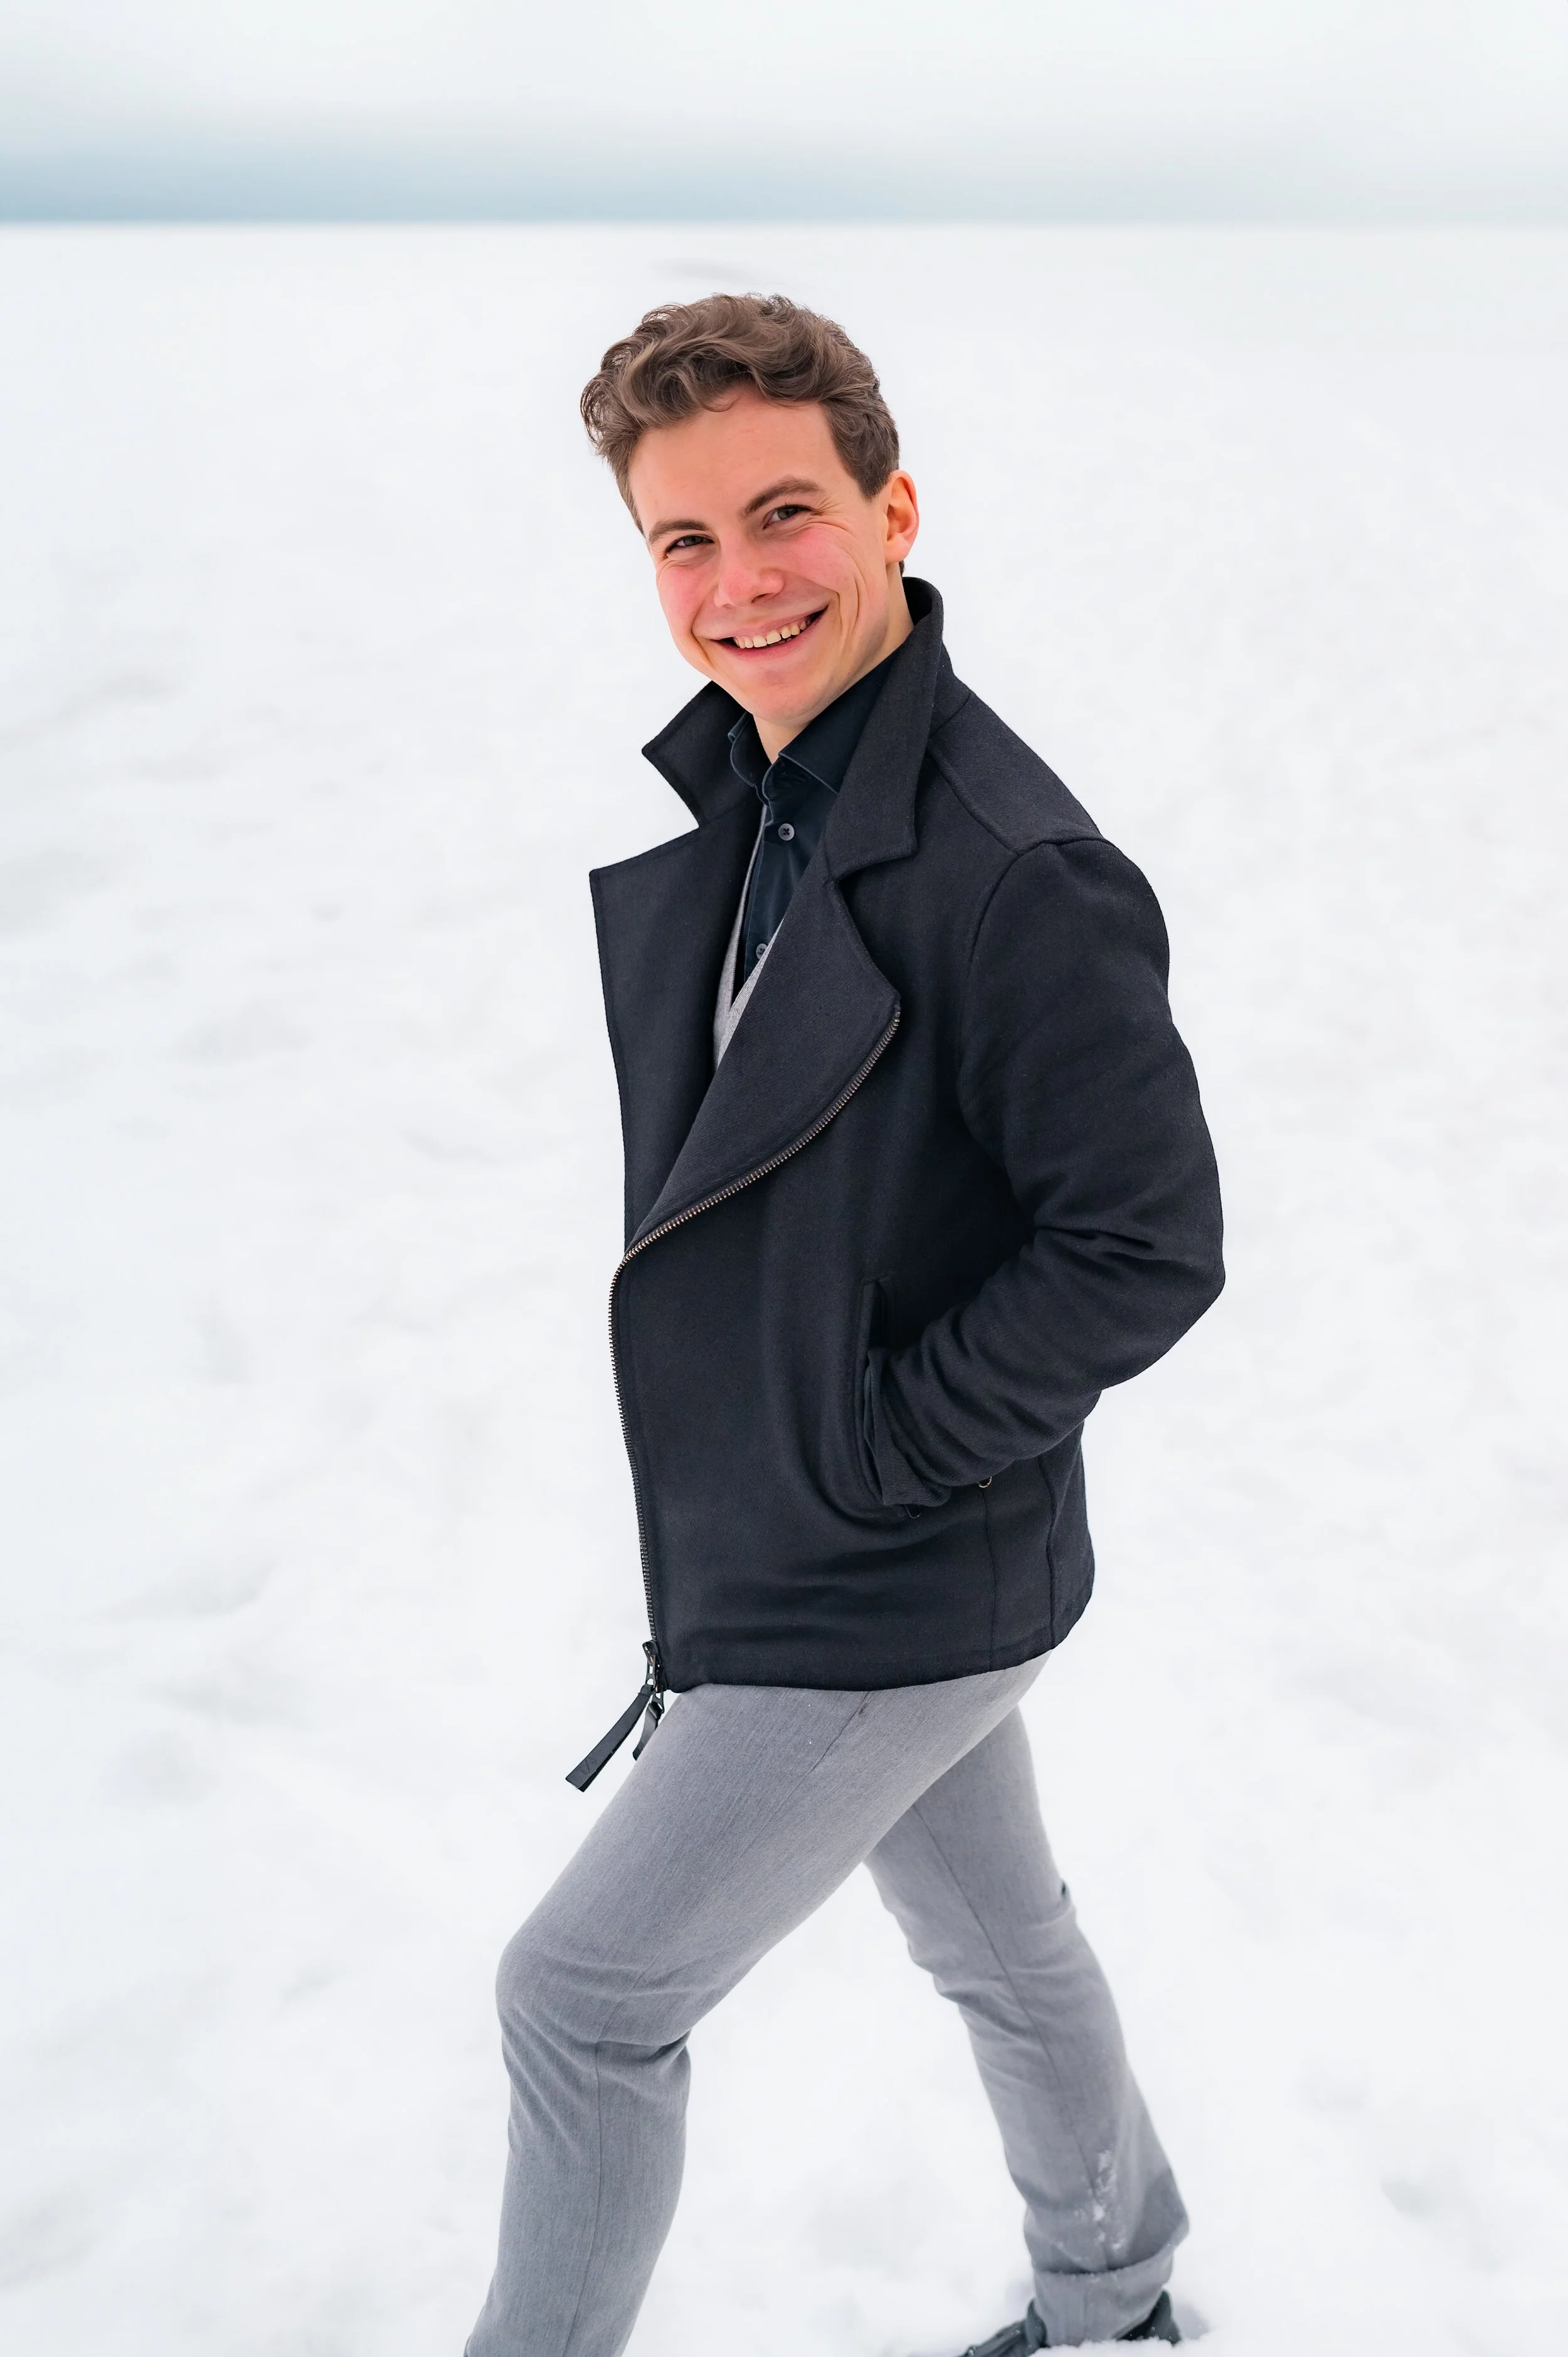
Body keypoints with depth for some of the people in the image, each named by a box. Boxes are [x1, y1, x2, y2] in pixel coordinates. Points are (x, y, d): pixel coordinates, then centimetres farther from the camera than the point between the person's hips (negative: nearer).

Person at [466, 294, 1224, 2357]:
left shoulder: (1011, 875, -27)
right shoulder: (718, 796, 1)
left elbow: (1150, 1246, -24)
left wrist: (876, 1450, -19)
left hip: (895, 1597, -8)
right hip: (786, 1552, 8)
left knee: (586, 1994, 3)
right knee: (997, 1944, 26)